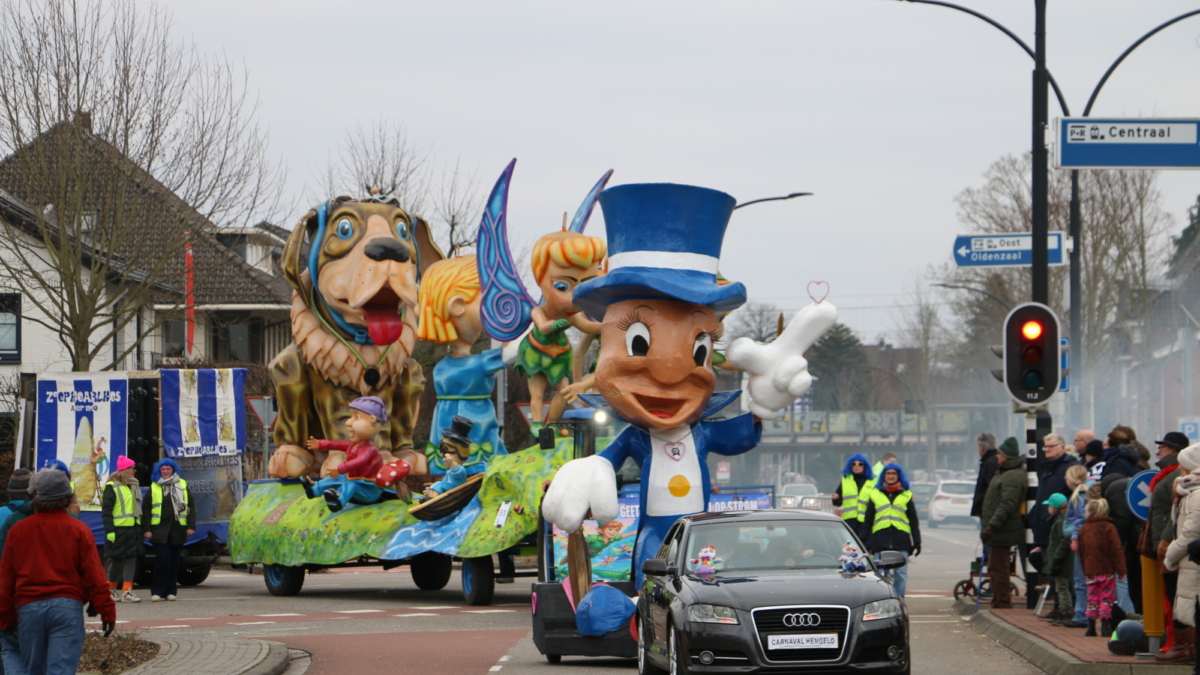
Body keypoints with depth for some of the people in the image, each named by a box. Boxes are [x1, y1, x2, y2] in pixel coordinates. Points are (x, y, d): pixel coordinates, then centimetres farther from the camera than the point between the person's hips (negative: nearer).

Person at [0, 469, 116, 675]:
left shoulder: (18, 530, 8)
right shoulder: (78, 530, 0)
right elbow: (94, 575, -3)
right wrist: (107, 611, 2)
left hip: (28, 607, 3)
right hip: (68, 606, -3)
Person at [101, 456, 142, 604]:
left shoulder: (133, 486, 17)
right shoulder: (112, 487, -6)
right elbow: (106, 510, -10)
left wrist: (140, 528, 17)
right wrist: (109, 531, -16)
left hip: (132, 528, 7)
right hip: (118, 529, -7)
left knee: (131, 558, -2)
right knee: (117, 559, 2)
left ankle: (127, 591, -6)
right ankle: (111, 589, 16)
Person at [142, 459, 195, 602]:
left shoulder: (182, 485, 9)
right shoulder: (154, 487, 7)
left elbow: (191, 506, 10)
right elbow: (146, 508, 7)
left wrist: (191, 526, 0)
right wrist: (147, 529, -1)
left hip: (178, 530, 2)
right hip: (160, 530, -2)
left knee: (174, 562, 6)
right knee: (162, 559, -11)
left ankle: (170, 591, 13)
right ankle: (157, 591, -7)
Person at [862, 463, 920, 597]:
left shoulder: (906, 496, 14)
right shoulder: (875, 495, 15)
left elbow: (914, 521, 13)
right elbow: (867, 521, 14)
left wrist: (917, 542, 5)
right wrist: (865, 543, 7)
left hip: (901, 541, 0)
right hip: (880, 541, 0)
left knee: (901, 575, -4)